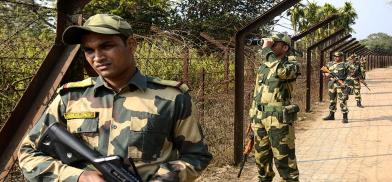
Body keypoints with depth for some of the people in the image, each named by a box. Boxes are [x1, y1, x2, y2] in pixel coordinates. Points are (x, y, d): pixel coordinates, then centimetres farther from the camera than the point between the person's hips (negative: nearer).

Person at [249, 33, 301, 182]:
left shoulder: (292, 65, -6)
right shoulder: (263, 67, 14)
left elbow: (280, 71, -31)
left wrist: (266, 49, -20)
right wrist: (253, 118, 18)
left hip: (279, 121, -7)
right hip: (259, 120, 7)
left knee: (284, 163, -3)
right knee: (261, 161, 16)